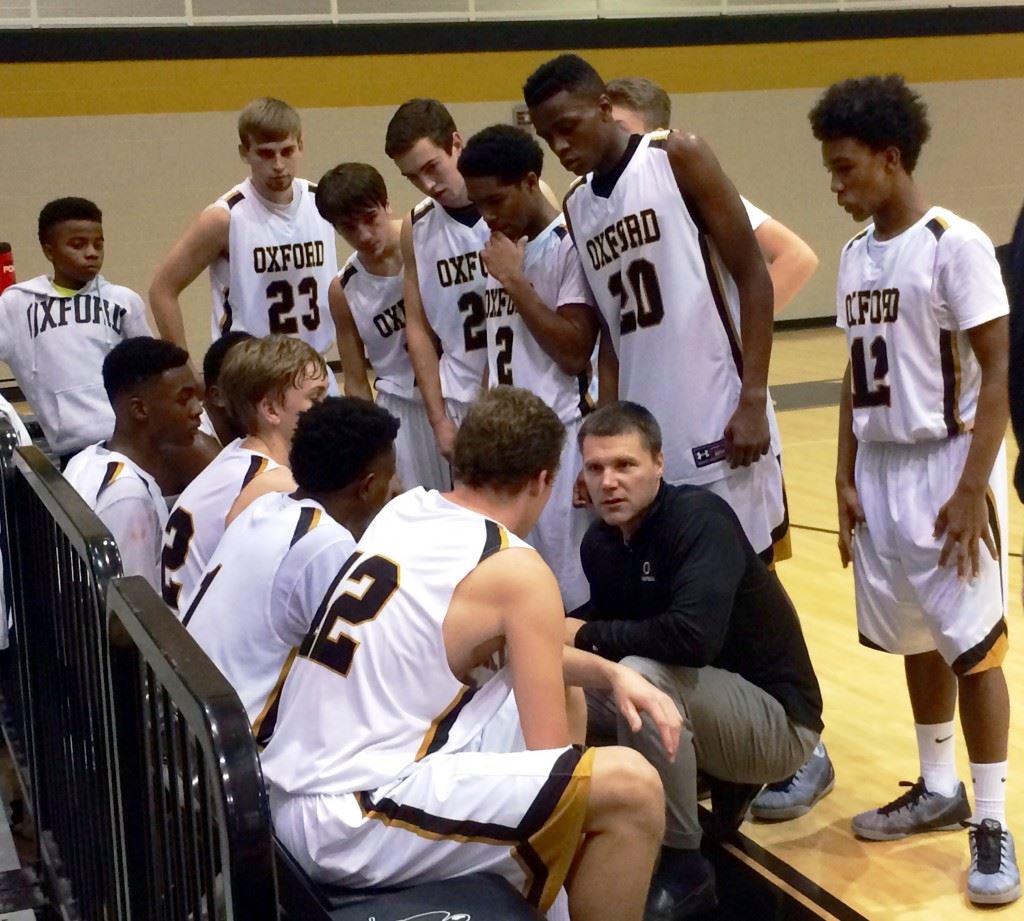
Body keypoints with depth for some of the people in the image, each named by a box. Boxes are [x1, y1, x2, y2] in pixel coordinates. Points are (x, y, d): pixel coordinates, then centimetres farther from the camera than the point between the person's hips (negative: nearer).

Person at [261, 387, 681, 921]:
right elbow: (551, 756, -8)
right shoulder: (516, 570, -12)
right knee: (631, 788, -15)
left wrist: (609, 672, 12)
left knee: (561, 690, 21)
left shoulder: (404, 510, 11)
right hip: (354, 820, -9)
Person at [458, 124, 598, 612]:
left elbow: (575, 352, -17)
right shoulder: (503, 250, 13)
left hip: (559, 440, -7)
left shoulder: (570, 246, -10)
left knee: (573, 597, -3)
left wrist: (515, 281, -14)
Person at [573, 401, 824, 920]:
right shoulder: (600, 543, 0)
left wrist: (589, 635, -24)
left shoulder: (698, 517, -23)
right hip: (704, 704, 8)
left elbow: (693, 635, -37)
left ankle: (682, 866, -14)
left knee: (641, 676, -33)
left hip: (776, 719, -8)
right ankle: (718, 783, 13)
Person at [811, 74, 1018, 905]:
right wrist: (846, 480, 9)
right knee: (914, 641, 15)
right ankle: (939, 790, 31)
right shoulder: (856, 256, 8)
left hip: (946, 469, -7)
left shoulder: (955, 245, -12)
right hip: (881, 472, 7)